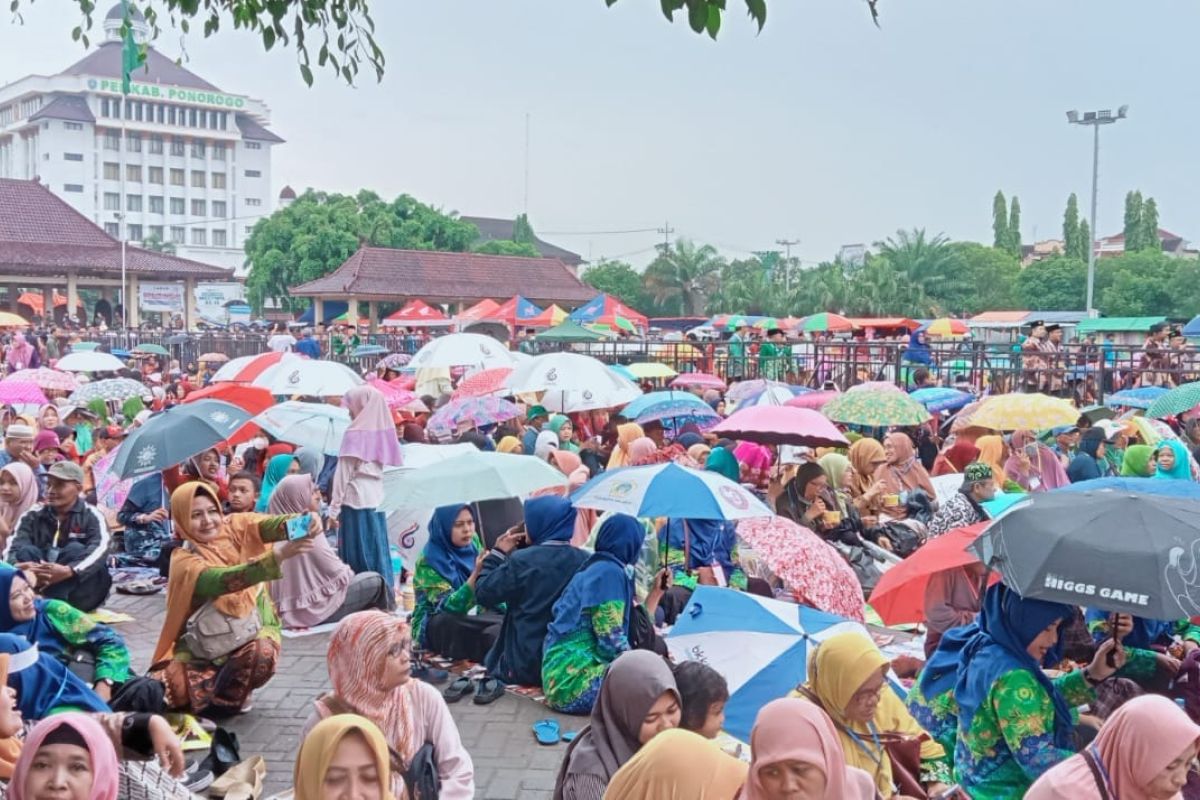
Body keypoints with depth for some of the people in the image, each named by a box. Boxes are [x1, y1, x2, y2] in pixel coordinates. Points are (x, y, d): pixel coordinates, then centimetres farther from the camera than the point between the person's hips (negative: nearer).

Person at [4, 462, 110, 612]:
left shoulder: (91, 516, -3)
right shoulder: (33, 515, 7)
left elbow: (100, 548, -23)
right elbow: (11, 548, -9)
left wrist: (68, 571, -42)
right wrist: (19, 567, -34)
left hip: (80, 592, -3)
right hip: (39, 588, 3)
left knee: (75, 549, -25)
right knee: (26, 551, -18)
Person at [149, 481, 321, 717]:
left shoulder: (235, 527, -3)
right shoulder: (184, 560, -14)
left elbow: (269, 525, -25)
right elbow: (224, 580, -33)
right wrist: (278, 554, -49)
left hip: (253, 628, 3)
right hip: (205, 643, -3)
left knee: (262, 654, -31)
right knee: (166, 688, -27)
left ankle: (228, 695, -1)